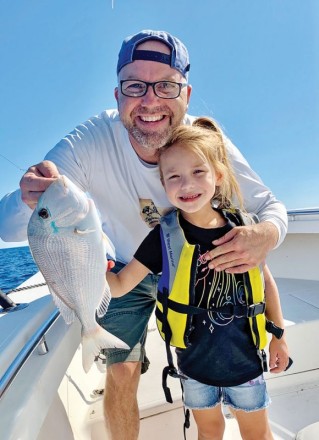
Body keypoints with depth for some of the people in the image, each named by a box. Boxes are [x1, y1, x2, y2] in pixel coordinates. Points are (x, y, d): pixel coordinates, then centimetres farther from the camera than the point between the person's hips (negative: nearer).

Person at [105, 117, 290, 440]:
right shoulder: (164, 237, -17)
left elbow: (266, 281, 1)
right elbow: (119, 286, -15)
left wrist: (279, 336, 8)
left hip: (245, 359, 1)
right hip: (195, 362, 0)